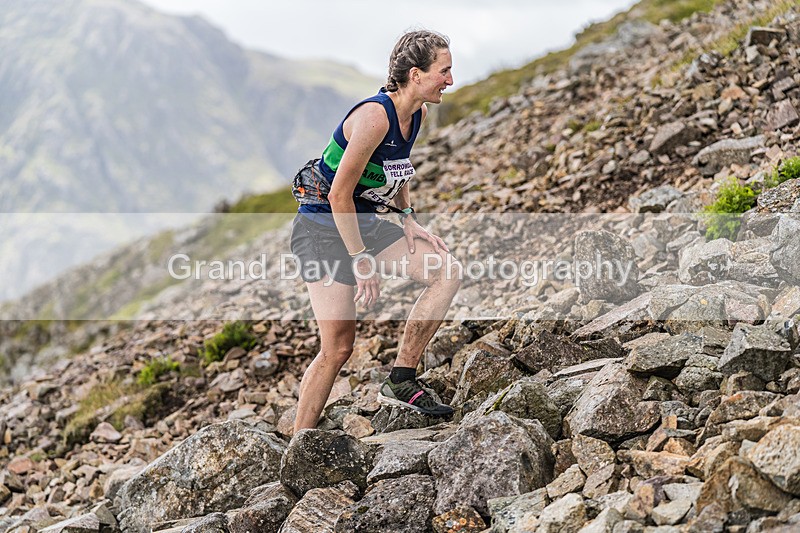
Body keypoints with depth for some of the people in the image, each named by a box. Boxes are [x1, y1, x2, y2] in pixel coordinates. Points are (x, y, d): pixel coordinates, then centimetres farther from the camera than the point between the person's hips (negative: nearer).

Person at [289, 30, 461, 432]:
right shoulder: (374, 115, -24)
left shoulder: (418, 113, 2)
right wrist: (361, 261, -20)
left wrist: (407, 219, 7)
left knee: (448, 272, -6)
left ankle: (401, 382, 1)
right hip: (323, 227, -8)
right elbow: (340, 194, -23)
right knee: (337, 348, -10)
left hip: (363, 221, 8)